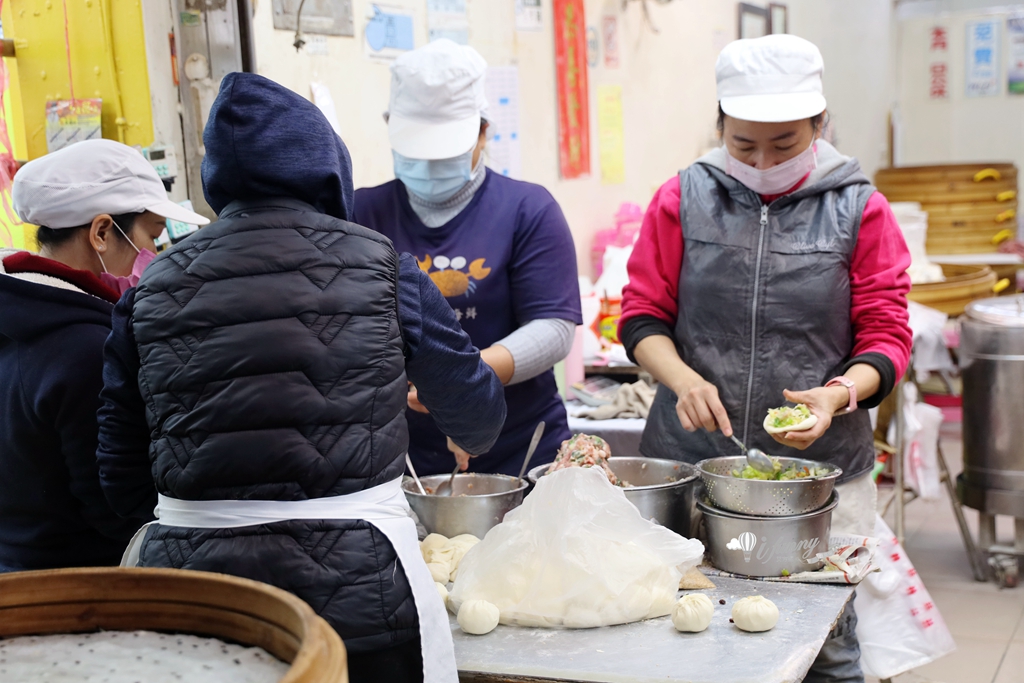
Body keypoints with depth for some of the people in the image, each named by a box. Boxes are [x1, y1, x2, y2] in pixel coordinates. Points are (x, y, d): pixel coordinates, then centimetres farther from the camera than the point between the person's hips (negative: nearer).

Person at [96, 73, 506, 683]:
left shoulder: (152, 291, 3)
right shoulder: (379, 266, -4)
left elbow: (125, 485, 6)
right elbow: (480, 417, 6)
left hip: (188, 573, 3)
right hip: (355, 584, -2)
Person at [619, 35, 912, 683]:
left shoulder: (858, 208, 2)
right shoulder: (683, 200, 4)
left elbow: (885, 331, 3)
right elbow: (642, 314, 5)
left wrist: (841, 392, -17)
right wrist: (684, 380, -13)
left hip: (823, 467, 0)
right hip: (690, 458, 1)